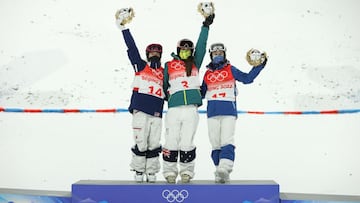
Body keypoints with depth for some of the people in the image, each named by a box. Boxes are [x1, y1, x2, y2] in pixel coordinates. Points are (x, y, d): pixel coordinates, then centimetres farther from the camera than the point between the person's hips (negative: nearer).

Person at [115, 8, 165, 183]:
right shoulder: (140, 66, 6)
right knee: (140, 144, -2)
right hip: (140, 111, -3)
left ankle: (151, 173, 16)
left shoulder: (165, 72, 15)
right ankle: (138, 171, 12)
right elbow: (131, 48, -1)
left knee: (154, 145, 5)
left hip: (156, 114, 3)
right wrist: (124, 27, -7)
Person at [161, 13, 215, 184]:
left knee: (187, 142, 2)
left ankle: (186, 171, 14)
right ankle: (170, 171, 11)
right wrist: (166, 96, 11)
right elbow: (164, 85, 19)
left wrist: (206, 25, 8)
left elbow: (201, 45, 11)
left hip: (191, 110, 1)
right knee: (171, 142, 0)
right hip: (173, 109, 0)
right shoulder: (168, 66, 13)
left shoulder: (195, 63, 16)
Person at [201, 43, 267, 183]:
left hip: (229, 111, -3)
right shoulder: (207, 74, 17)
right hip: (212, 113, 3)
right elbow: (202, 93, 22)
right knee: (215, 144, 4)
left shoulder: (231, 70, 9)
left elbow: (247, 78, 2)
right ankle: (219, 170, 10)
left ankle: (225, 169, -23)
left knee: (227, 142, -15)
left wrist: (259, 65, -5)